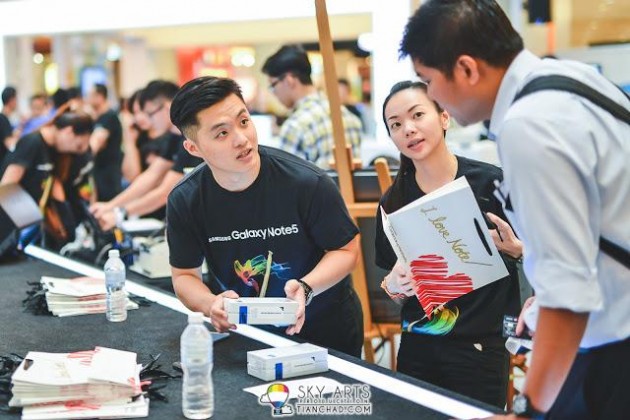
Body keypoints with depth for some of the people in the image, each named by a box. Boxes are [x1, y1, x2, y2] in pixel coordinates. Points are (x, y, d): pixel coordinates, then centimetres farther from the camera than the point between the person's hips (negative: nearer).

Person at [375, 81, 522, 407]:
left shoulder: (491, 182, -11)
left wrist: (514, 249, -21)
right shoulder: (394, 202, 1)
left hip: (479, 348, -3)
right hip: (417, 348, 4)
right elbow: (397, 288, 10)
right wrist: (394, 286, -11)